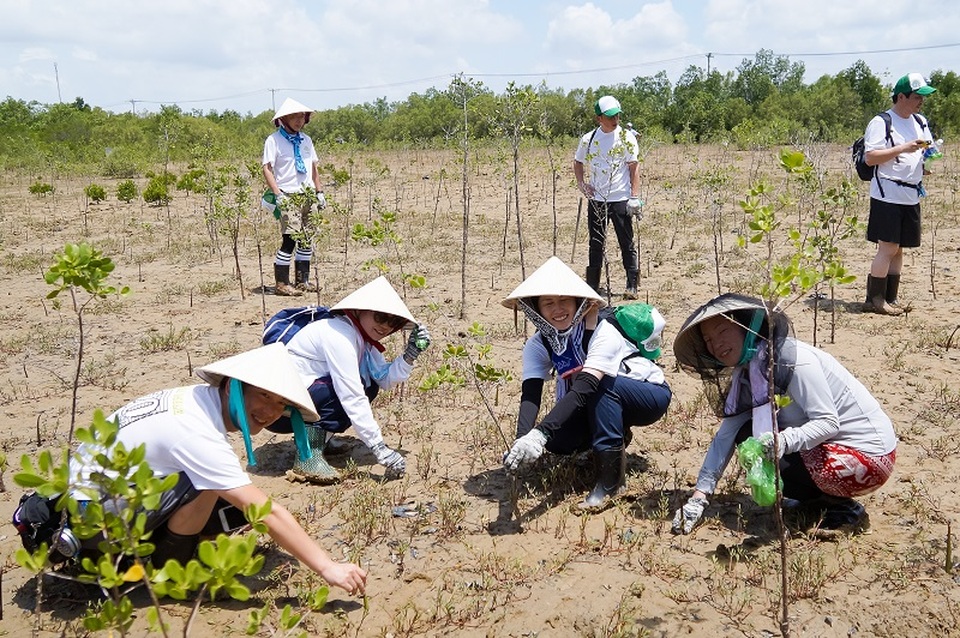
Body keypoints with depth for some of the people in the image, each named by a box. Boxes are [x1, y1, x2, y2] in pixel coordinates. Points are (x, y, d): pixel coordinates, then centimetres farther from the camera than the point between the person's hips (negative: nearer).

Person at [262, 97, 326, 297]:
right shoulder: (274, 140, -2)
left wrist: (319, 191, 14)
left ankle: (302, 281, 17)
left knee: (306, 239, 7)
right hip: (288, 196, -6)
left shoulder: (306, 139, 16)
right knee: (290, 239, -13)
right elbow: (267, 169, -7)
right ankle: (281, 284, -8)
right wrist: (277, 194, -17)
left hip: (307, 195, 6)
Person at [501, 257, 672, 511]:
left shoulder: (603, 332, -32)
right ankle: (617, 437, 10)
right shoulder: (539, 344, -14)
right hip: (605, 404, 6)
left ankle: (610, 480, -26)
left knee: (600, 383, -36)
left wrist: (538, 434, -56)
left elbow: (583, 389, -44)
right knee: (556, 439, -20)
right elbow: (530, 394, -26)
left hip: (650, 395, -5)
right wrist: (522, 439, -46)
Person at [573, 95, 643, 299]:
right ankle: (592, 286, 20)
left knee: (627, 244, 0)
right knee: (596, 244, 10)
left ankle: (632, 286, 6)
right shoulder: (588, 139, 5)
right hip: (596, 199, 3)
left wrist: (634, 197, -9)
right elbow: (578, 162, 20)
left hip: (621, 199, -3)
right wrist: (581, 183, 4)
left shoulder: (626, 137, -2)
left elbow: (634, 167, -3)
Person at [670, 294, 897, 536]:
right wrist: (699, 497, -8)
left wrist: (783, 441, -43)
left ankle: (844, 511, -2)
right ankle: (818, 502, 9)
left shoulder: (793, 359, -21)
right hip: (828, 443, 9)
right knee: (747, 435, 0)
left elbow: (828, 422, -25)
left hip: (869, 456, -9)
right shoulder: (746, 373, 4)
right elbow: (726, 435, -1)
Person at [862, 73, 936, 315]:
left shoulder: (920, 122, 15)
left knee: (899, 249, 9)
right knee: (888, 248, -9)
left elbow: (927, 148, 26)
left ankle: (890, 299, 15)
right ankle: (874, 300, -2)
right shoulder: (881, 123, -8)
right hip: (888, 194, -7)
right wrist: (903, 148, -21)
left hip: (912, 194, 7)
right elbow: (870, 158, -17)